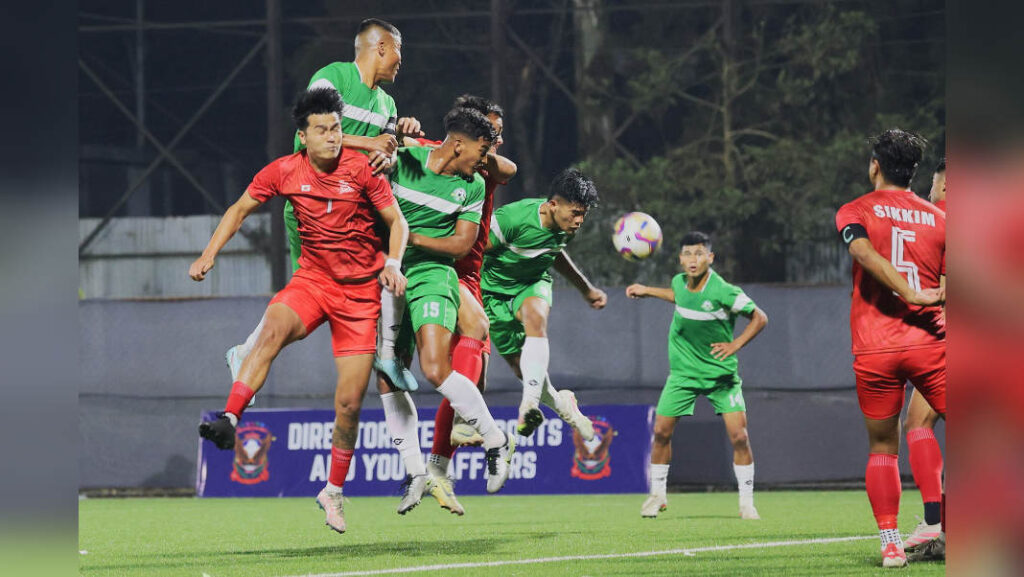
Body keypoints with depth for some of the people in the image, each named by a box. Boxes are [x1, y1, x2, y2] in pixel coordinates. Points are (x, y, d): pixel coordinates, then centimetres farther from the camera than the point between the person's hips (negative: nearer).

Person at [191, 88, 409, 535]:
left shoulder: (361, 169, -8)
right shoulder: (285, 171, -3)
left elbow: (396, 220, -1)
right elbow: (240, 210, 9)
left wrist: (393, 263, -18)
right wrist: (208, 255, -2)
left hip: (361, 289, -1)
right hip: (312, 279, 1)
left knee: (350, 401, -4)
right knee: (273, 328, -35)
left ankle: (334, 492, 16)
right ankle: (229, 420, -46)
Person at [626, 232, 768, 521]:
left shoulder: (724, 292, -21)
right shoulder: (680, 282, -5)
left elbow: (759, 318, -11)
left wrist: (735, 345, -19)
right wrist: (648, 291, 21)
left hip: (721, 372, -4)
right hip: (683, 371, 4)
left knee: (739, 435, -12)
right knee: (661, 431, 1)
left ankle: (746, 501, 2)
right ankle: (658, 494, 20)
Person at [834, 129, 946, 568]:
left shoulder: (855, 211, 4)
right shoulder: (937, 218, 8)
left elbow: (863, 252, -17)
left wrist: (911, 294, -19)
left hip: (874, 351, 0)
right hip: (928, 345, 0)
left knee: (882, 448, 11)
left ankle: (891, 543, 2)